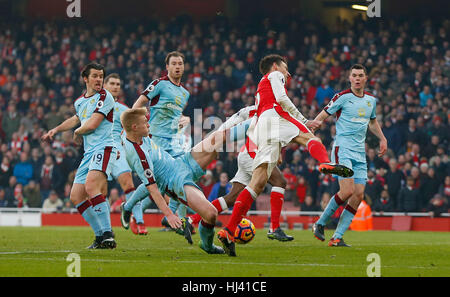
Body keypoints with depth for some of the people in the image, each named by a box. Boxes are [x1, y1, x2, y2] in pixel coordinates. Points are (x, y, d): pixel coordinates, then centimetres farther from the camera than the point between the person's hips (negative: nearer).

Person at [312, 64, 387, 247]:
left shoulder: (371, 100, 14)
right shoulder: (343, 97, -4)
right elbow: (323, 115, -4)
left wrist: (382, 139, 24)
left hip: (360, 153, 6)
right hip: (343, 149, -6)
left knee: (359, 195, -5)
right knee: (347, 191, -20)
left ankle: (337, 237, -1)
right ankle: (320, 224, -1)